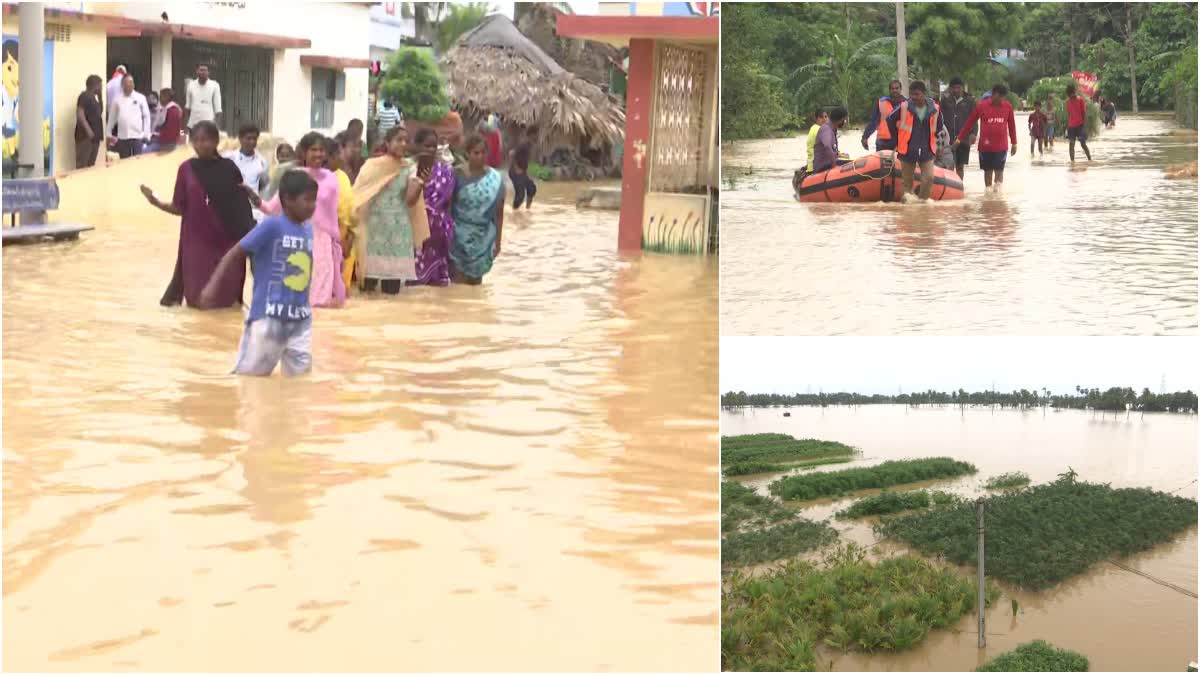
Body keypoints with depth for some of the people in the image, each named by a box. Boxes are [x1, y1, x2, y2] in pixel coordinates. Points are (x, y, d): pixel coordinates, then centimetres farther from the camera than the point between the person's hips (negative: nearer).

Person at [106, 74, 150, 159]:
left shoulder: (140, 98, 1)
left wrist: (146, 134, -1)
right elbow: (112, 117, 12)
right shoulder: (117, 99, 5)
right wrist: (109, 134, 14)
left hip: (137, 136, -1)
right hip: (122, 137, 1)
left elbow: (146, 116, 4)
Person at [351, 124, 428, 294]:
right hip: (374, 227, -1)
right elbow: (359, 196, 3)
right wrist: (354, 221, -8)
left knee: (392, 289, 0)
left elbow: (411, 200, -5)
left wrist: (420, 185, -23)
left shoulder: (410, 169, 5)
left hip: (399, 229, 1)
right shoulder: (372, 165, 1)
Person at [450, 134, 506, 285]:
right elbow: (447, 205, -2)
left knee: (476, 280, 11)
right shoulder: (458, 176, -6)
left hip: (483, 238, 1)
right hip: (460, 236, -1)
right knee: (459, 282, -4)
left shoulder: (495, 180, -3)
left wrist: (498, 241, 2)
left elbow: (499, 213, 2)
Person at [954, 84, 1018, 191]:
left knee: (999, 171, -1)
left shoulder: (1008, 106, 2)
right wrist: (960, 138, 1)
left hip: (1001, 146, 1)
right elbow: (970, 122, 1)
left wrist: (1014, 143, 13)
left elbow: (1011, 125, 11)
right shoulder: (982, 105, -4)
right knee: (988, 170, 6)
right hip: (985, 145, -1)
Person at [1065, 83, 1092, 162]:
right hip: (1071, 126, 5)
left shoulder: (1080, 100, -7)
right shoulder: (1068, 101, 9)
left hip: (1080, 125, -5)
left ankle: (1090, 159, 5)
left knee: (1083, 144, -5)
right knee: (1071, 144, 0)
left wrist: (1084, 125, -15)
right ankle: (1072, 161, 3)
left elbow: (1084, 113, -8)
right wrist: (1067, 126, 11)